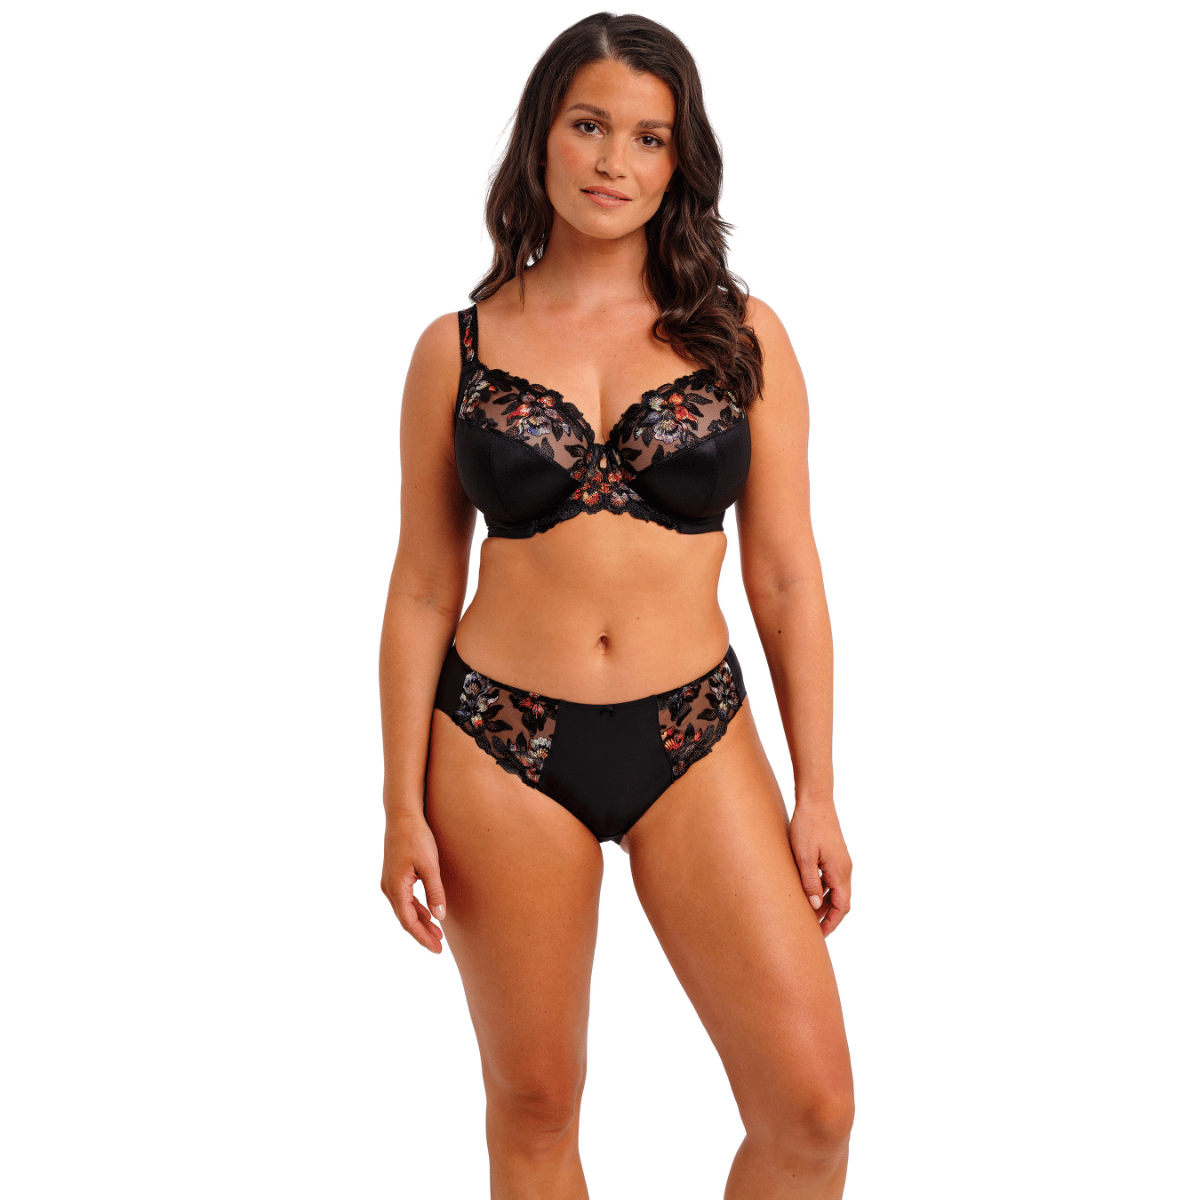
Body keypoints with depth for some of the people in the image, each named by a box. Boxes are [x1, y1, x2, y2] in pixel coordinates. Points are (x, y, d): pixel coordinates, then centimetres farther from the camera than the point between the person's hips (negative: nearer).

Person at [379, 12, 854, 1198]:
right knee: (533, 1105, 10)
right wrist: (403, 808, 2)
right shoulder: (458, 347, 2)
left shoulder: (742, 336, 3)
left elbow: (786, 577, 3)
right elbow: (421, 590, 4)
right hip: (501, 743, 0)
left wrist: (816, 795, 1)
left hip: (695, 739, 1)